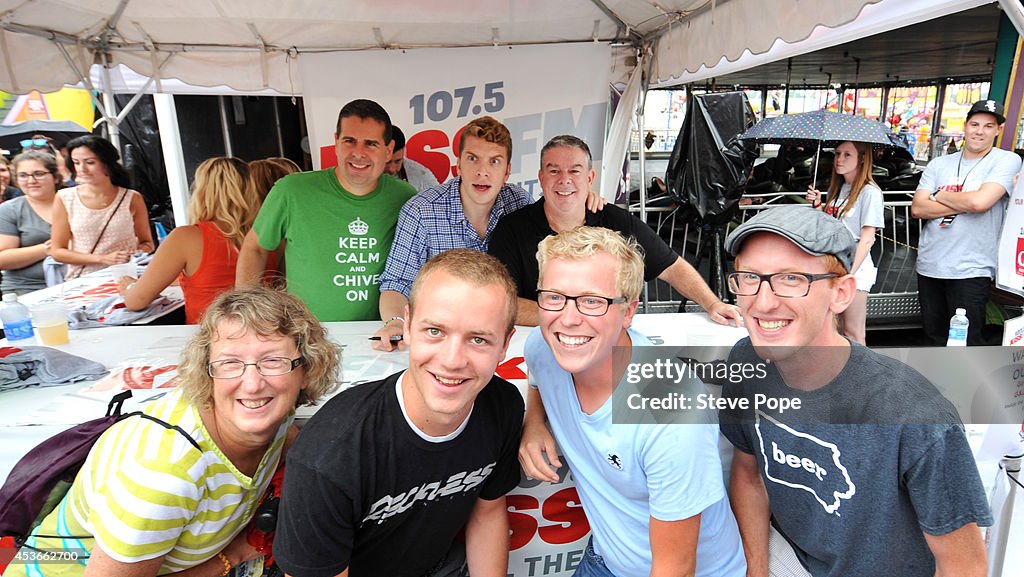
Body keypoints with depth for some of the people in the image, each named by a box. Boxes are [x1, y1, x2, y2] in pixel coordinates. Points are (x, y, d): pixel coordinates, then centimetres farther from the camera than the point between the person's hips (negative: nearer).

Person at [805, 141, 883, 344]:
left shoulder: (869, 192, -10)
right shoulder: (836, 189, 13)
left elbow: (867, 239, -14)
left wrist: (849, 274, -19)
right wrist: (817, 205, 2)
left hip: (855, 268, -7)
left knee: (853, 334, 0)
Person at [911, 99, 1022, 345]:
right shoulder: (939, 164, 10)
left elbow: (979, 201, -18)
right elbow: (917, 209, -1)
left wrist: (939, 196, -2)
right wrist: (963, 204, -11)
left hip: (970, 270, -4)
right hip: (928, 266, 4)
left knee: (967, 343, 0)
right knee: (934, 339, 16)